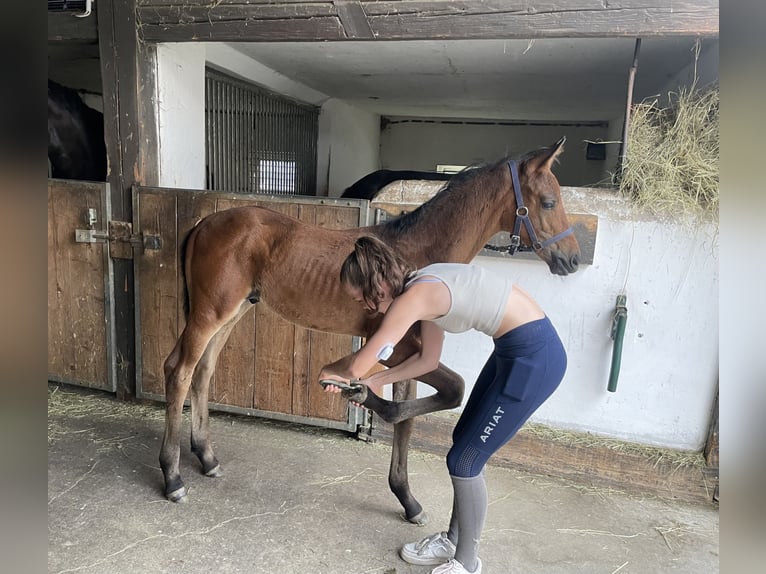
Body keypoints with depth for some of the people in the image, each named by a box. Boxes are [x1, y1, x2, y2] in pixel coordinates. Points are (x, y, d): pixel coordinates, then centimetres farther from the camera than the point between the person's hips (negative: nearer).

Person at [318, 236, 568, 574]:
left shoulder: (412, 298, -21)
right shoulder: (424, 288, 7)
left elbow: (357, 366, -20)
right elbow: (428, 359, 16)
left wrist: (330, 370, 2)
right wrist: (375, 382, 15)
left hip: (535, 356, -10)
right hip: (515, 349, 10)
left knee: (464, 460, 2)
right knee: (465, 445, 18)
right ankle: (452, 541, 37)